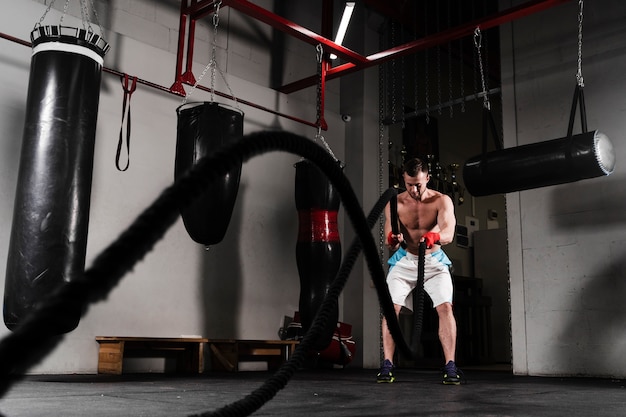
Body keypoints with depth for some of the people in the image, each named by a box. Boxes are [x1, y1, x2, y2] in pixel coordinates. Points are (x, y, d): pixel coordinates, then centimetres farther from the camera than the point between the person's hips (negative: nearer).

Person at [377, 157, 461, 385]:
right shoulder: (395, 204, -9)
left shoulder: (442, 201, -13)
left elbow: (449, 233, -29)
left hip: (434, 261, -1)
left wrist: (436, 236, -53)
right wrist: (392, 240, -37)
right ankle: (387, 365, -8)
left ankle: (450, 366, -12)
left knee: (445, 307, -17)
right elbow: (391, 244, -12)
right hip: (404, 261, 1)